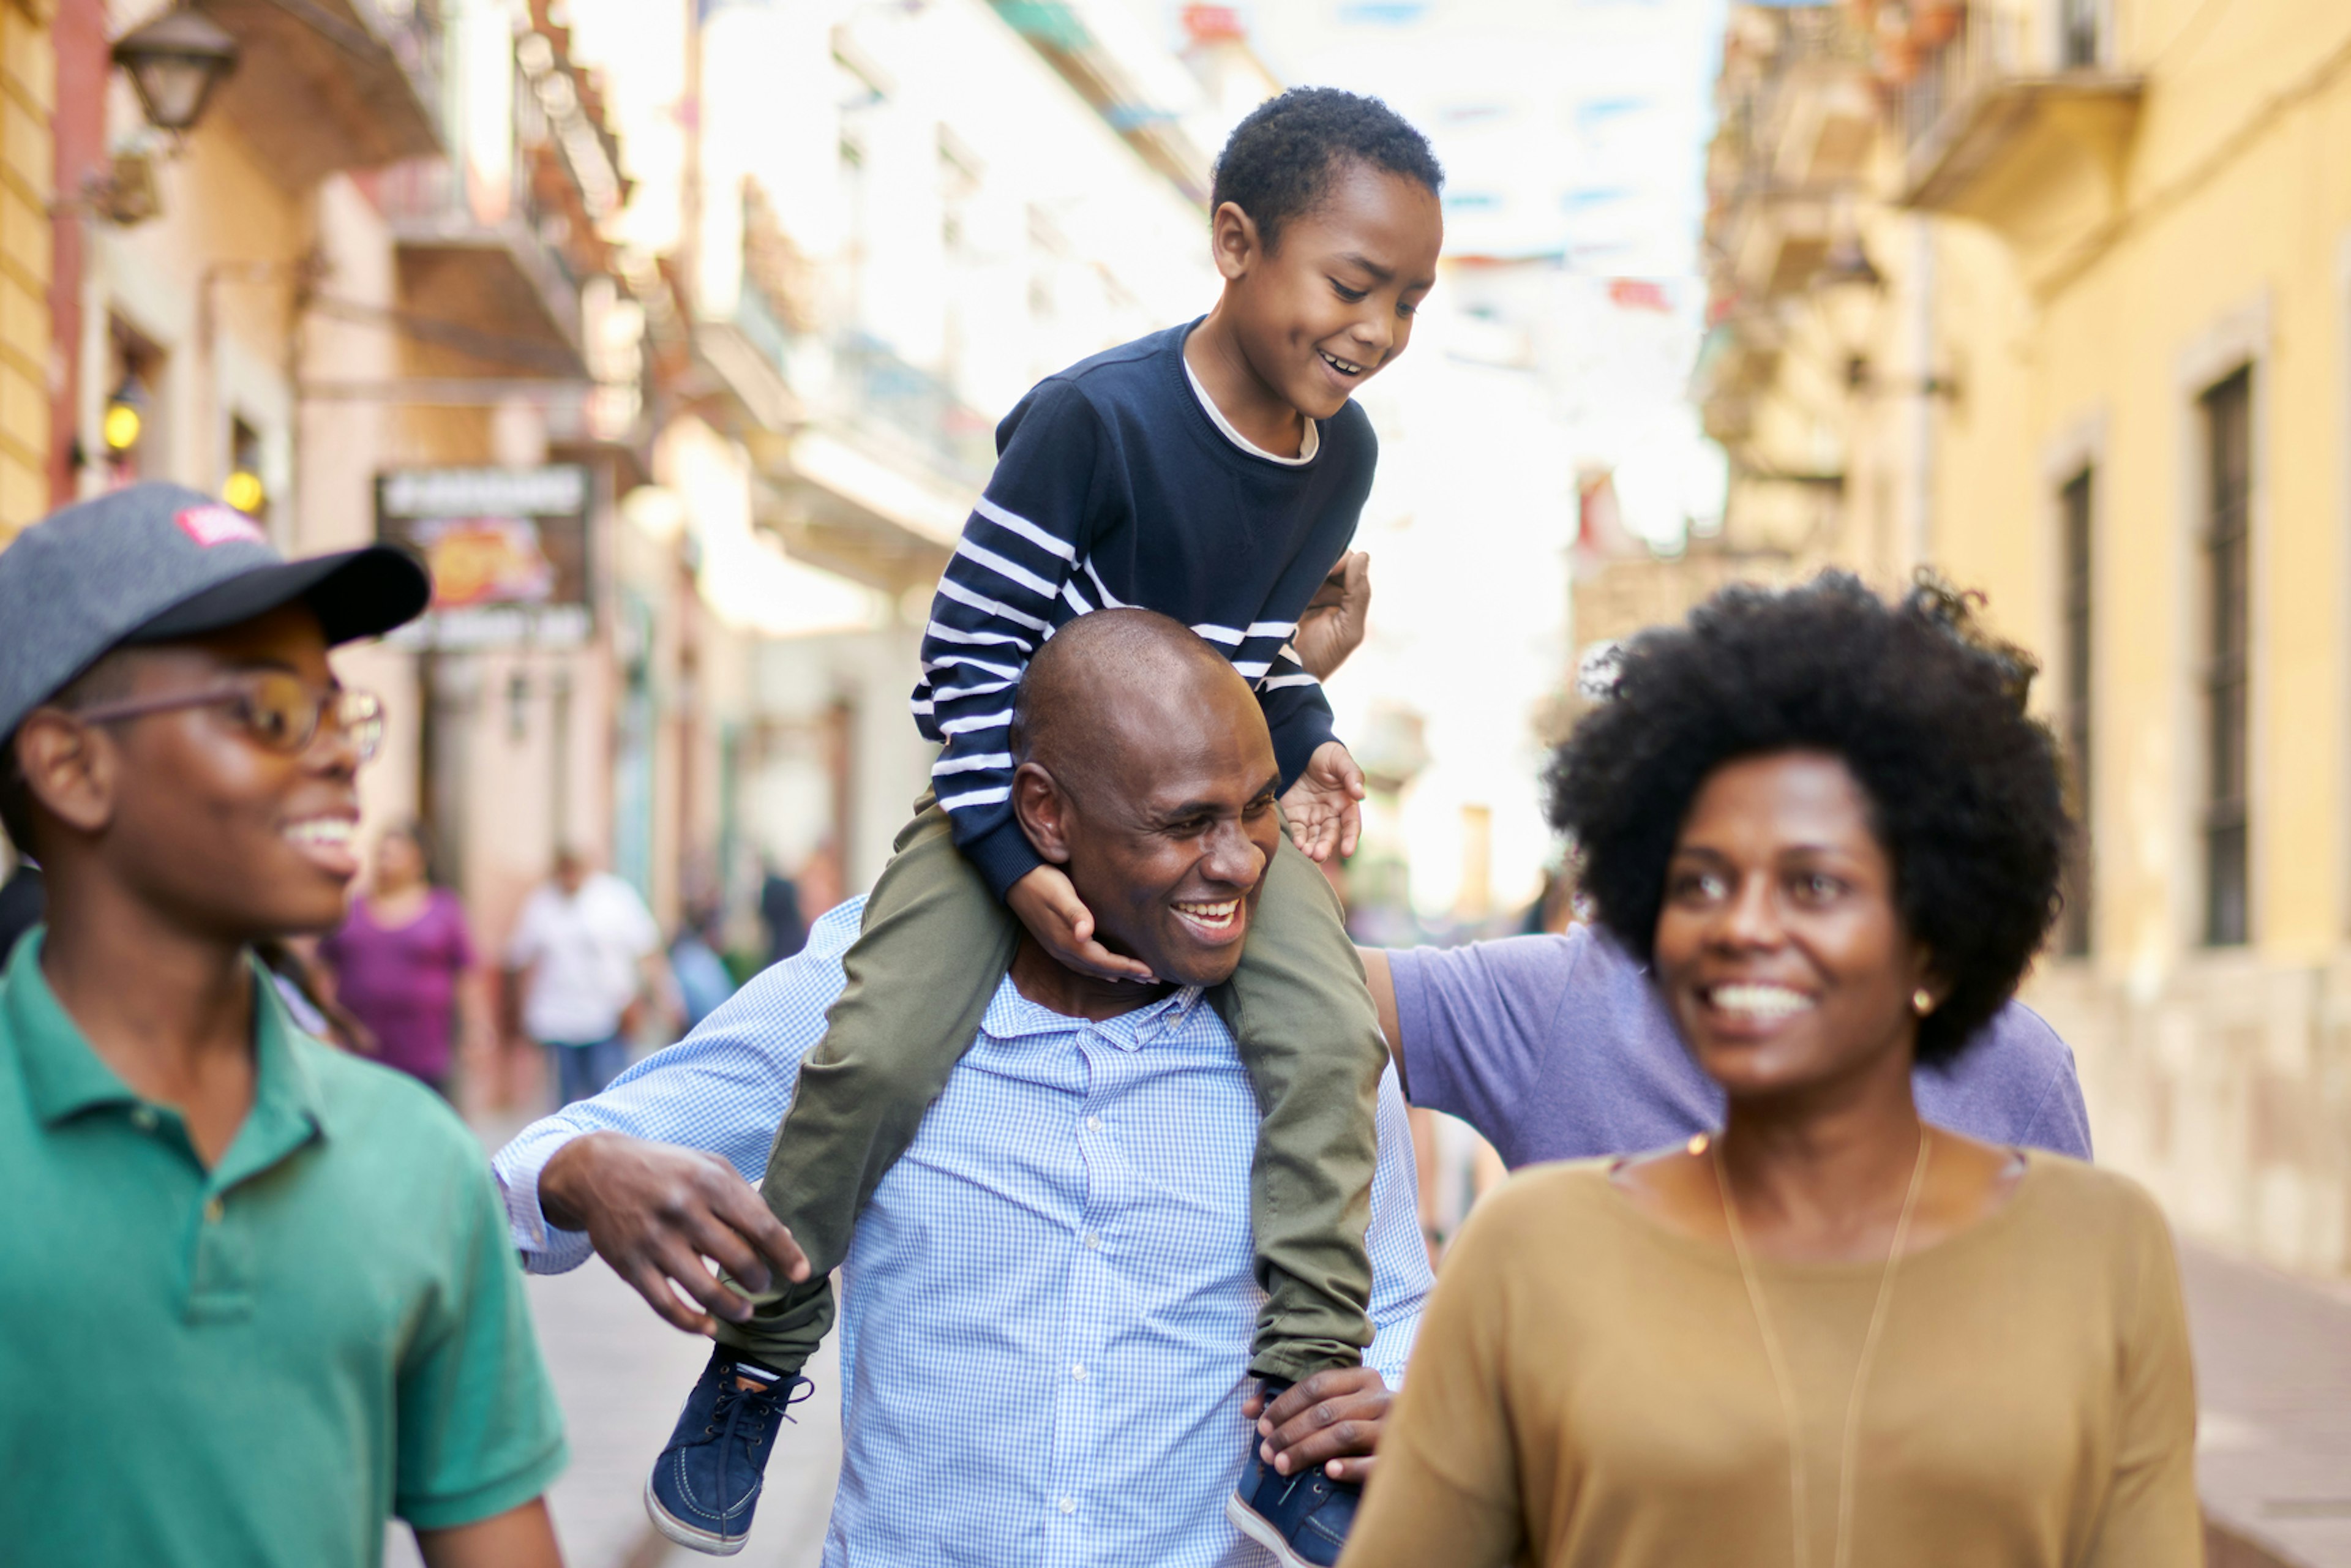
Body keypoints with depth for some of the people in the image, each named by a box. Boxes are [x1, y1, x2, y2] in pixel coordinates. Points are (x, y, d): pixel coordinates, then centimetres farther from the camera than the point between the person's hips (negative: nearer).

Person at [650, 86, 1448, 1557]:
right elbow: (972, 648, -19)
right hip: (1023, 795, -4)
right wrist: (1016, 869, -25)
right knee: (877, 1051, -23)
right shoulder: (1094, 419, -23)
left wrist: (1309, 747, -2)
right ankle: (761, 1347, 3)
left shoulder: (1344, 451, -2)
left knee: (1330, 1036, -22)